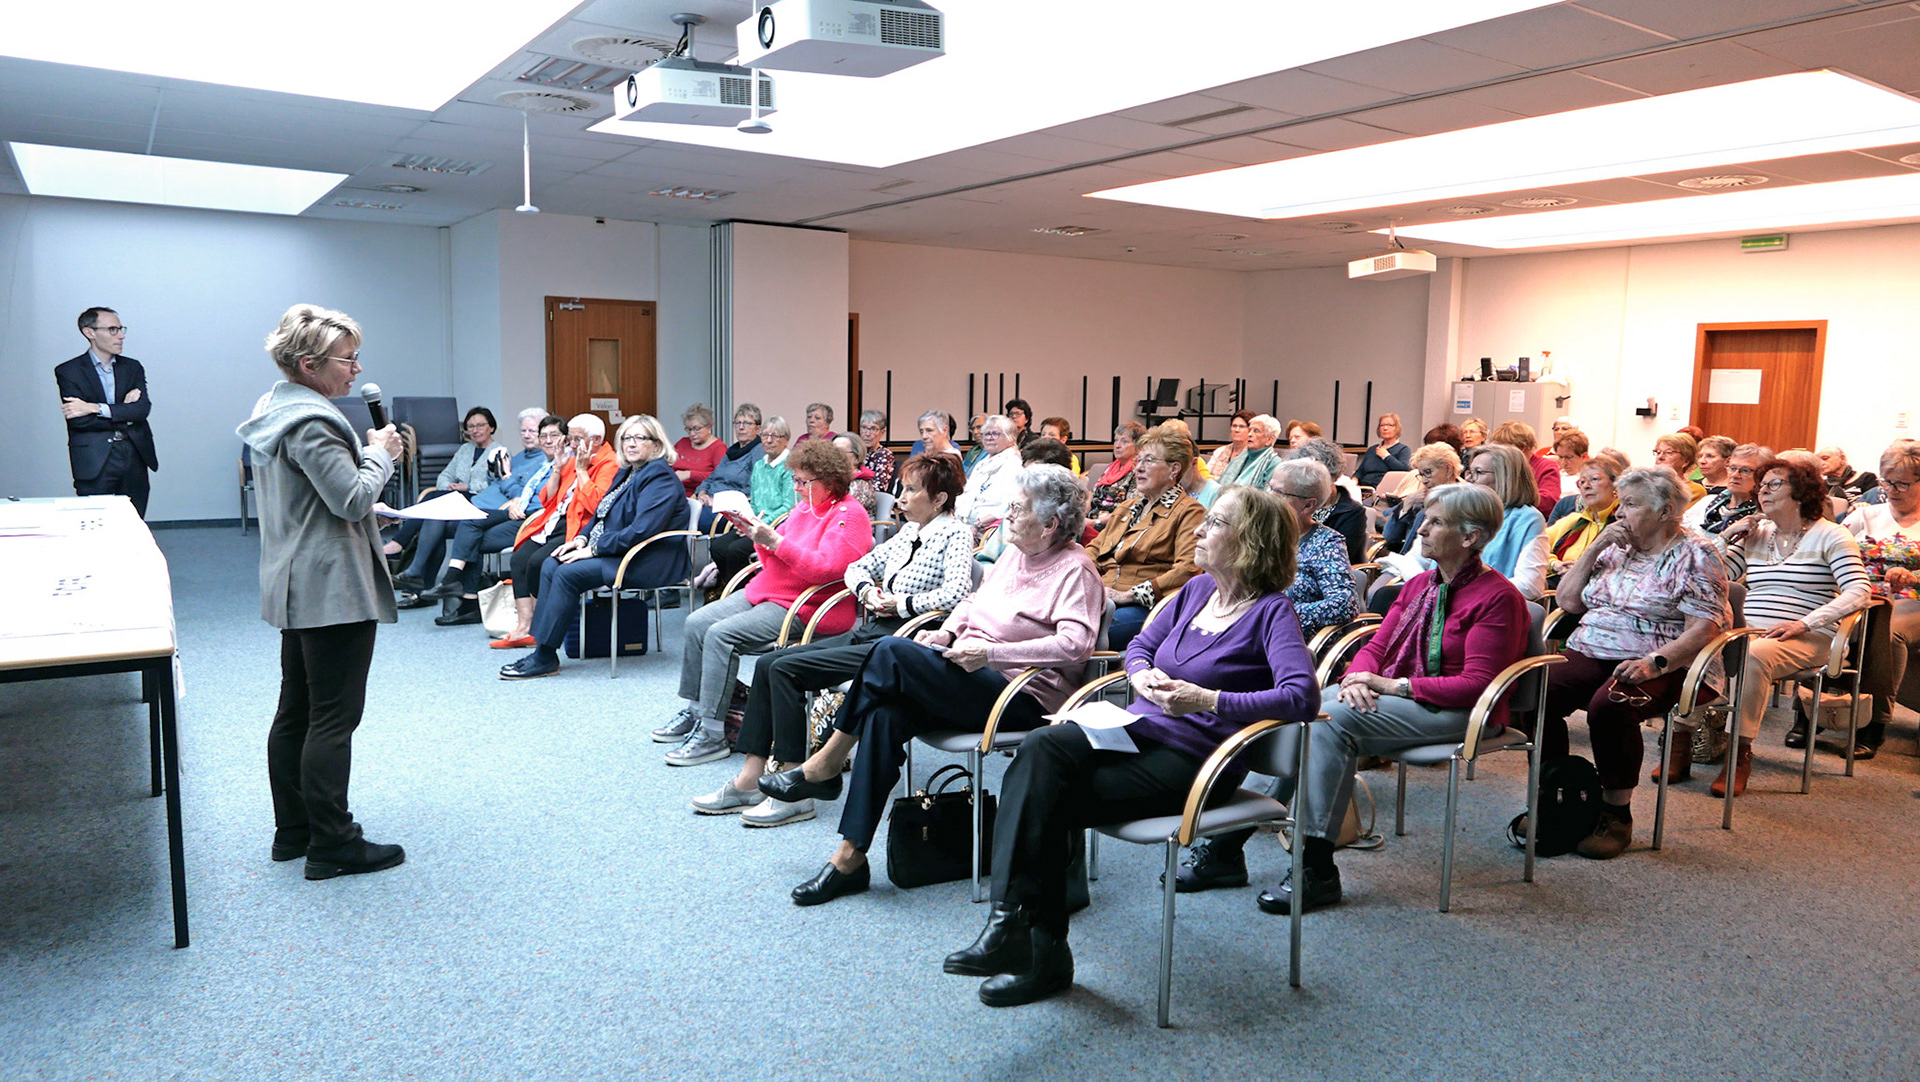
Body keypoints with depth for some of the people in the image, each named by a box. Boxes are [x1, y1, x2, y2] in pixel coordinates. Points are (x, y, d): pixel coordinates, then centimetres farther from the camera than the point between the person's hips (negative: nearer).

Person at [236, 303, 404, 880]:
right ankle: (333, 845, 3)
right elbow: (352, 497, -22)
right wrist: (380, 453, -8)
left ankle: (293, 830, 26)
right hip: (333, 588, -11)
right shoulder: (311, 422, -19)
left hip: (294, 587, 11)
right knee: (334, 718, -4)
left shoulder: (273, 408, 14)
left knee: (295, 710, 16)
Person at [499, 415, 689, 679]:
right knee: (550, 566, -5)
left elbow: (641, 531, -24)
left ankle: (545, 658, -15)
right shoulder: (626, 473, 17)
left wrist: (593, 549, -20)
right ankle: (541, 648, -9)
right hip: (617, 552, 10)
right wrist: (582, 538, 3)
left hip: (649, 563, -10)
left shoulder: (660, 479, -14)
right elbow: (601, 515, 24)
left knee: (569, 573, -22)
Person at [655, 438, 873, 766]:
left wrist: (774, 540, -23)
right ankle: (693, 711, 8)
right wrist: (758, 536, -1)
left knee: (721, 634, -24)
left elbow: (826, 568, -24)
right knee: (696, 622, -1)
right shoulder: (805, 507, 16)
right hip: (765, 592, 10)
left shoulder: (849, 515, -11)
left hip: (807, 607, -10)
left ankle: (712, 734, -19)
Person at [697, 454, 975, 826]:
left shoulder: (955, 534, -7)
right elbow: (857, 567, 23)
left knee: (785, 669, -18)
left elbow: (955, 594, -23)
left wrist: (901, 604, -15)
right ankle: (749, 781, 0)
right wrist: (867, 590, 2)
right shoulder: (910, 532, 18)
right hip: (869, 633, 9)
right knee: (768, 663, -2)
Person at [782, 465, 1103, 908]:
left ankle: (827, 765, -8)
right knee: (885, 714, -21)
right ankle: (850, 857, -20)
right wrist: (947, 632, 6)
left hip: (1022, 698, -8)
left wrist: (992, 651, -26)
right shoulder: (1015, 553, 18)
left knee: (892, 651, -24)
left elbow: (1074, 643, -22)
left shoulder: (1075, 569, -7)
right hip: (975, 683, 8)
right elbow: (973, 603, 29)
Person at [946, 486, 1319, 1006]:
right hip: (1139, 730, 7)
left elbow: (1302, 697, -22)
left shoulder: (1271, 612, -8)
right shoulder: (1198, 589, 14)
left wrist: (1207, 700, -26)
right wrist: (1142, 674, 1)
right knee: (1041, 748, -24)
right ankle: (1014, 925, -28)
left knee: (1051, 801, -23)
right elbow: (1140, 645, 25)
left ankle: (1036, 944, -13)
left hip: (1193, 761, -6)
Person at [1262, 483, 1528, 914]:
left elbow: (1477, 684, -15)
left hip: (1457, 713, -7)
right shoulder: (1420, 584, 16)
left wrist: (1393, 685, -17)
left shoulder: (1498, 597, -8)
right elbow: (1377, 645, 14)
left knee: (1335, 719, -31)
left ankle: (1317, 869, -29)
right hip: (1395, 696, 7)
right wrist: (1357, 678, -10)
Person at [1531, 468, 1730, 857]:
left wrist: (1655, 663, -25)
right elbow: (1566, 600, 13)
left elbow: (1705, 629, -10)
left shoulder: (1695, 555, 0)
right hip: (1590, 652, 5)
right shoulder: (1615, 547, 18)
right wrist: (1595, 547, 4)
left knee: (1608, 705, -36)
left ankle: (1617, 815, -18)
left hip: (1659, 666, -5)